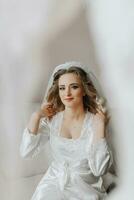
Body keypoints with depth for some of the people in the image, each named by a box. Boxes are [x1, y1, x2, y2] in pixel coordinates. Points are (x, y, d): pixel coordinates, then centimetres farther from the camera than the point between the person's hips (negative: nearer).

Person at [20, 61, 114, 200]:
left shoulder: (94, 121, -10)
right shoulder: (52, 119, -2)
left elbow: (99, 170, -17)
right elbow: (26, 152, -8)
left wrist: (100, 126, -22)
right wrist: (36, 116, -13)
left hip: (85, 188, -1)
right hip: (54, 183, 2)